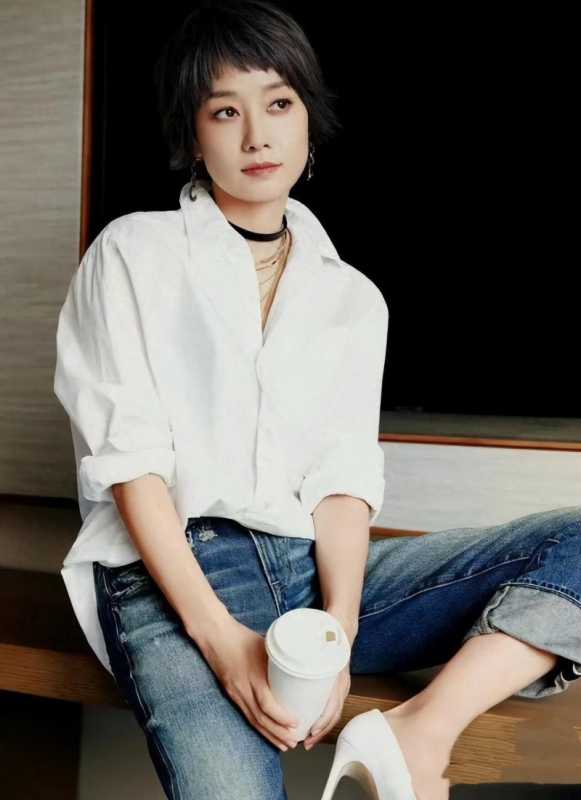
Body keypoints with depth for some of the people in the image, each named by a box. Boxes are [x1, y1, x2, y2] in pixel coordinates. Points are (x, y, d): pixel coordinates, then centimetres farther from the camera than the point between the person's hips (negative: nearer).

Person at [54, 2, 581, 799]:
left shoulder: (353, 297, 14)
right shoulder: (134, 254, 5)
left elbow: (344, 477, 5)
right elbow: (129, 457, -5)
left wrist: (337, 629, -14)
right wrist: (218, 635, -16)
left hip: (316, 567, 4)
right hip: (170, 575, -4)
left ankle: (419, 728, -25)